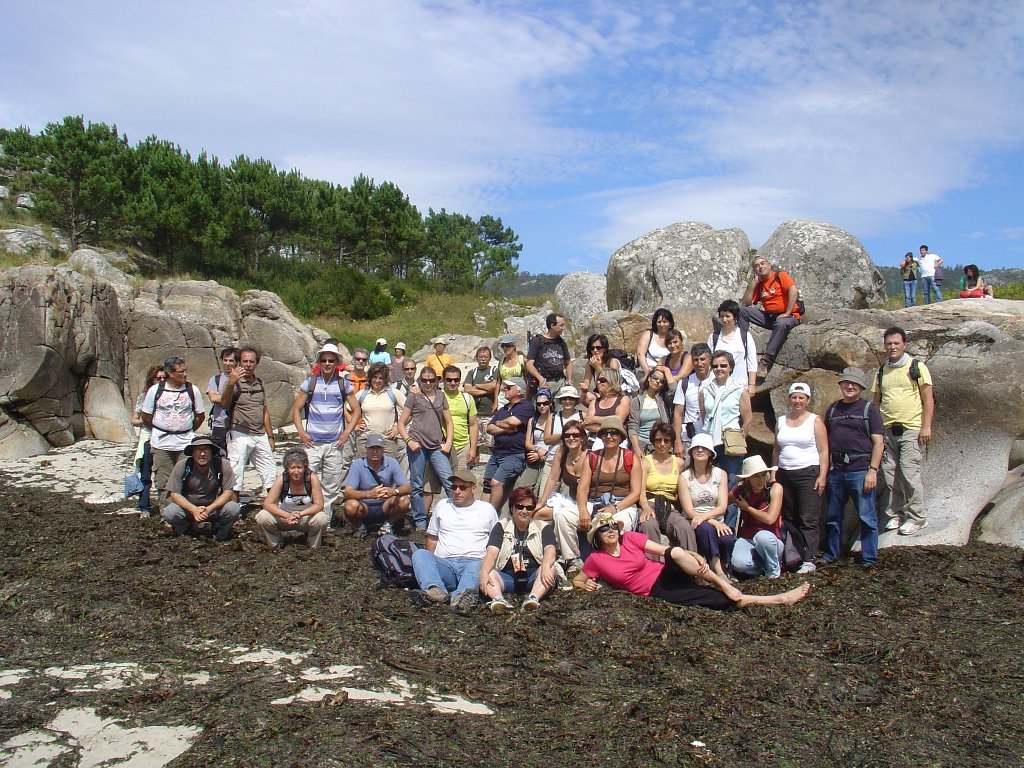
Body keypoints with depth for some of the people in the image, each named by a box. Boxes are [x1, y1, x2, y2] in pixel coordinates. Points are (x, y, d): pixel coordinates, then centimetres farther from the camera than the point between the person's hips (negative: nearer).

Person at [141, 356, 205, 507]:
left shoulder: (193, 390, 2)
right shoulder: (155, 390, -1)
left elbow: (200, 415, 11)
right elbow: (145, 416, 8)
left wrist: (188, 431, 10)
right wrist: (159, 431, 10)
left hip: (185, 444, 0)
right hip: (161, 444, 0)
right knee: (163, 483, 5)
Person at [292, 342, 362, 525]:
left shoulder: (344, 384, 7)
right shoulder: (310, 382, 6)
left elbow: (356, 411, 11)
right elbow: (296, 409, 9)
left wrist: (347, 432, 0)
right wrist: (301, 432, -3)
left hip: (335, 443, 1)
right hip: (312, 442, -1)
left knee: (332, 486, 5)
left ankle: (326, 521, 15)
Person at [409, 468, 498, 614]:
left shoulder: (487, 509, 18)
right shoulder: (442, 505, 24)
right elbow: (432, 539, 24)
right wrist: (429, 563, 6)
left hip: (472, 561, -2)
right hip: (443, 564, 2)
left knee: (476, 566, -38)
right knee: (419, 554, -28)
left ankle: (461, 597, -67)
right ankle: (436, 590, -53)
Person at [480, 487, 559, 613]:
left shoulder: (542, 528, 12)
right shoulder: (501, 526, 13)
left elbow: (550, 550, -7)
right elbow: (492, 552, -3)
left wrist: (545, 567, -32)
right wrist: (484, 573, -24)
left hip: (533, 579, 0)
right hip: (507, 579, 1)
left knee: (551, 568, -28)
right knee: (488, 573, -26)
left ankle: (533, 598, -48)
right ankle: (499, 600, -50)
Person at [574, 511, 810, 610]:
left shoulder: (630, 538, 2)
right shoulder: (596, 559, -2)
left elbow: (666, 551, -1)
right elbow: (577, 580, 13)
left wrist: (694, 556, -18)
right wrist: (586, 585, -11)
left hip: (667, 575, 2)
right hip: (657, 591, -2)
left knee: (676, 552, -36)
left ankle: (726, 586, -21)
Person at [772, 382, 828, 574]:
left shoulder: (815, 421, 2)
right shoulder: (781, 421, 14)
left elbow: (824, 451, -3)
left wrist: (822, 475, -12)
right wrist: (773, 474, 12)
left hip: (808, 473, -5)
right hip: (784, 475, 5)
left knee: (808, 520, -8)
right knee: (788, 518, 6)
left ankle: (809, 560, -9)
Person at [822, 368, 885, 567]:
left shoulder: (869, 409, 2)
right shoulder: (833, 409, 15)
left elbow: (878, 442, -3)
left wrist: (873, 470, -12)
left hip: (860, 470, -4)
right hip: (835, 470, 5)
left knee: (866, 517, -1)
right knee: (832, 516, 12)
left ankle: (869, 558, 9)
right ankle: (830, 555, 24)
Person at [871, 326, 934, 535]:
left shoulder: (917, 367, 2)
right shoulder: (881, 371, 14)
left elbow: (928, 399, -1)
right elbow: (876, 402, 17)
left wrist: (926, 427, -10)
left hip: (912, 429, -4)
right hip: (888, 430, 5)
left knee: (909, 472, -10)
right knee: (889, 474, 4)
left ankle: (917, 517, 2)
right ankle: (894, 514, 16)